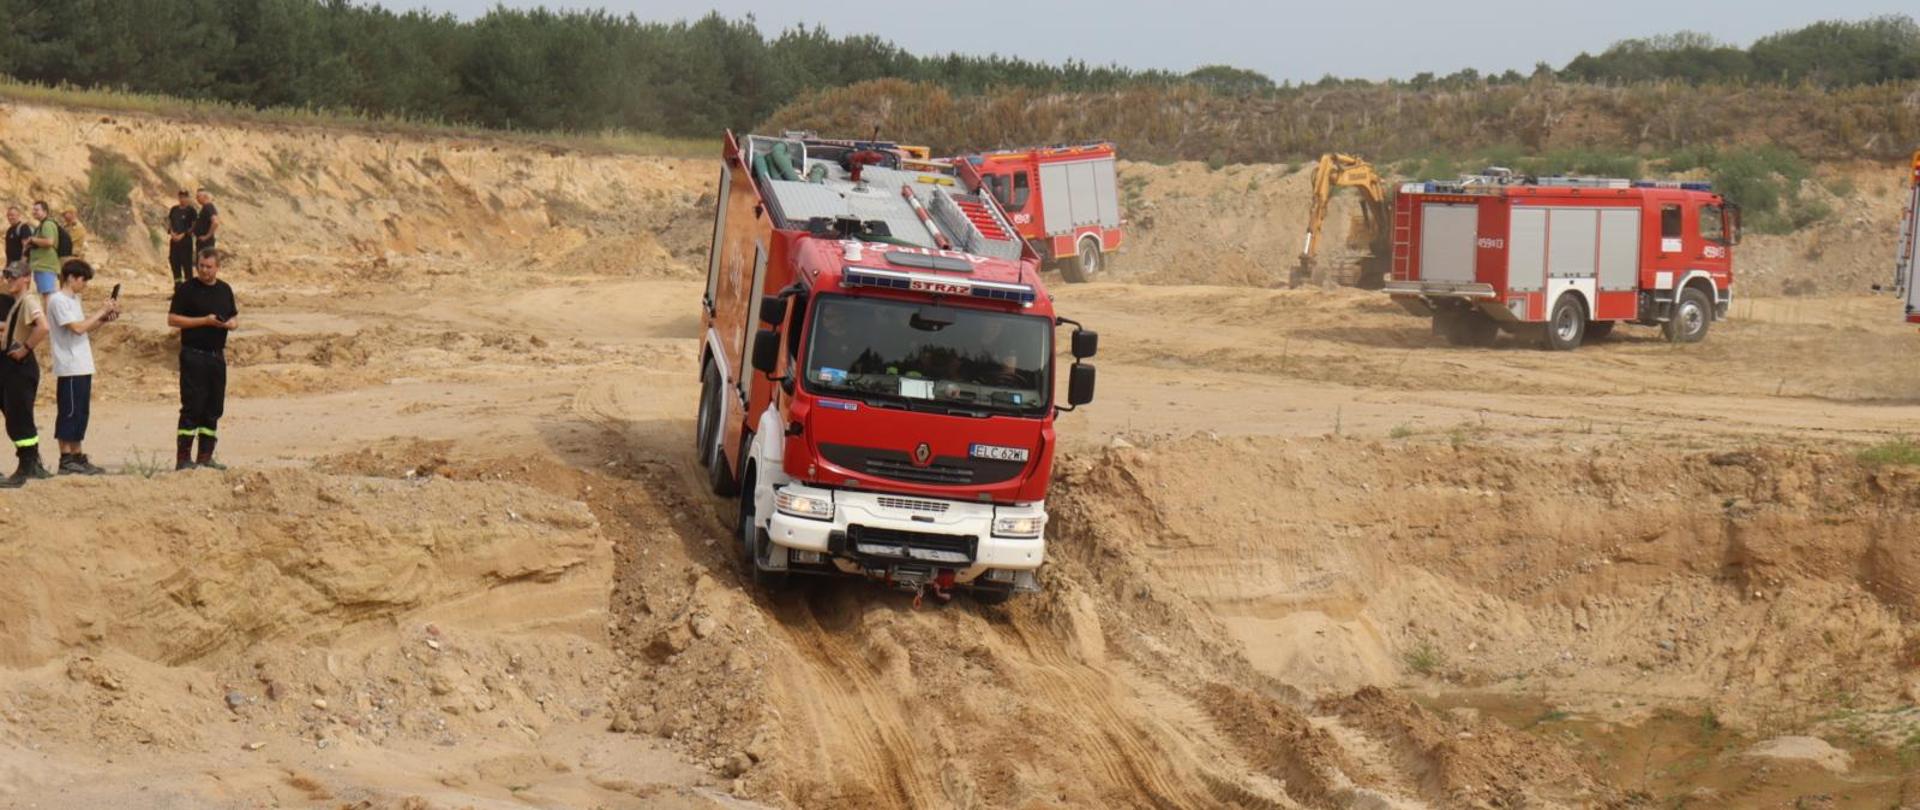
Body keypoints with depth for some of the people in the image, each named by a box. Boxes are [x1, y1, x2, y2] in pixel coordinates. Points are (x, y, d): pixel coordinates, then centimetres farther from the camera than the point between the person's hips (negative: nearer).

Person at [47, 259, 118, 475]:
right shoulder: (58, 300, -12)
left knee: (80, 413, 10)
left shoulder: (74, 300, 16)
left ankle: (77, 457, 14)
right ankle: (66, 460, -3)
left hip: (82, 366, 9)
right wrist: (101, 312, -14)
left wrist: (105, 318, 4)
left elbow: (85, 328, 18)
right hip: (69, 368, -9)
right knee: (69, 413, -6)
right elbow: (77, 328, -20)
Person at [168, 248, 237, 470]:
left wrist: (232, 323, -3)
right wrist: (204, 321, -16)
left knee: (214, 408, 7)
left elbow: (235, 318, 22)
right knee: (192, 406, -9)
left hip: (217, 355, 6)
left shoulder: (225, 290, 13)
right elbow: (172, 319, -10)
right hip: (193, 354, -6)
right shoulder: (187, 289, -4)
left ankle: (205, 456, 14)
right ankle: (183, 457, -7)